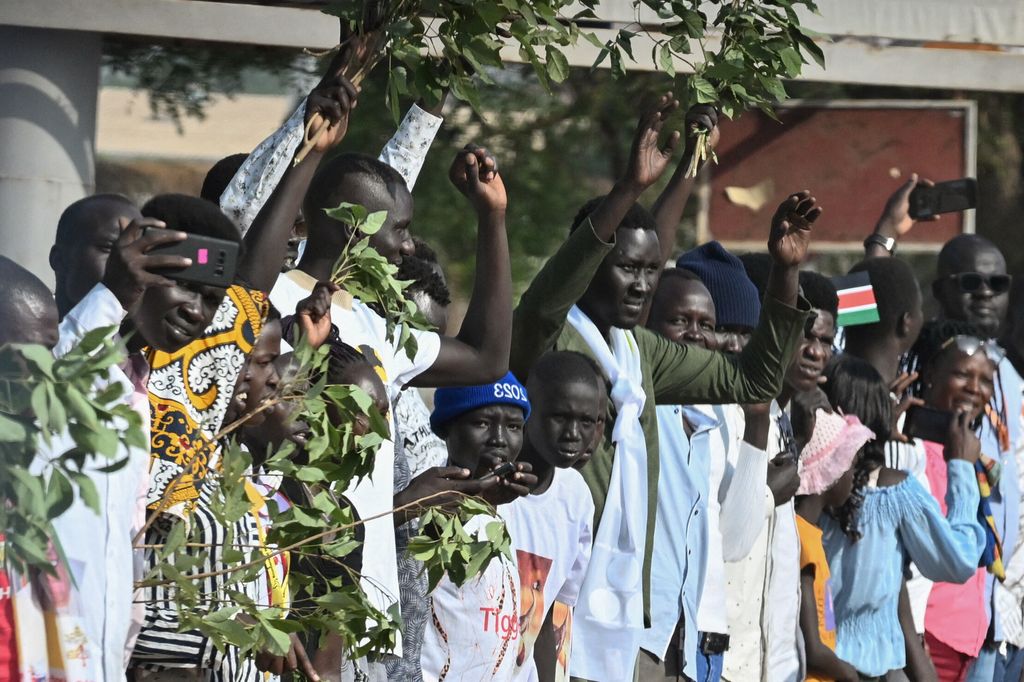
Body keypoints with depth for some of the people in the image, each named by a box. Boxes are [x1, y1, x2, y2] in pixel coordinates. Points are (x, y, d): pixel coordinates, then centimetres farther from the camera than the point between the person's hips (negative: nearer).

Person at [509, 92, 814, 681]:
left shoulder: (640, 351, 18)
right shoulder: (548, 338, -6)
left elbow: (750, 381, 23)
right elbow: (540, 306, -29)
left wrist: (785, 272, 10)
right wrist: (628, 191, -36)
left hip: (621, 591, 8)